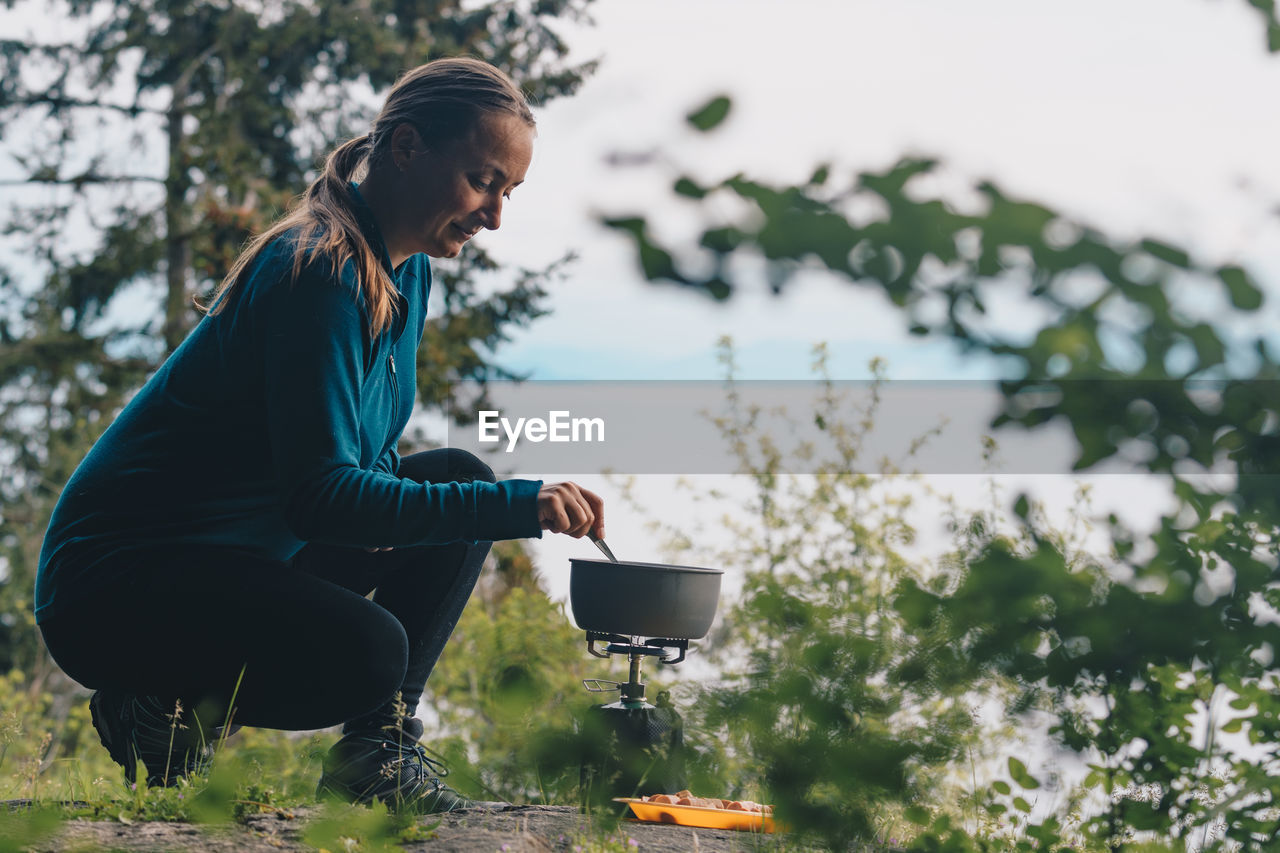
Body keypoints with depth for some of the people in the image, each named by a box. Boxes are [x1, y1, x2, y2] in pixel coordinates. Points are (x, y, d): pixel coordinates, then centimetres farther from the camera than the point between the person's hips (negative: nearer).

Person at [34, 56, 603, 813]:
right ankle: (161, 710, -5)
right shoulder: (320, 273, -22)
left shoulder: (408, 274, 8)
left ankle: (380, 749, 0)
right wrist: (511, 506, -33)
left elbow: (365, 457, 18)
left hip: (246, 550, 10)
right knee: (367, 650, -32)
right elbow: (316, 494, -29)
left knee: (461, 475, 3)